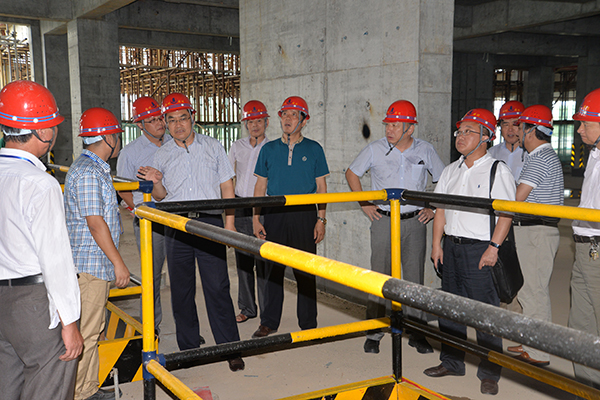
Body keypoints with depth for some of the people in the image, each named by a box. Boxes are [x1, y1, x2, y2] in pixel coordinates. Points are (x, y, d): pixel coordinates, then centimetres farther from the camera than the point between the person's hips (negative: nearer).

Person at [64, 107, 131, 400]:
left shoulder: (96, 168, 16)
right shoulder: (87, 173, -17)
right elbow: (95, 223, -21)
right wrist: (118, 263, -18)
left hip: (98, 264, 11)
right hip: (89, 265, -11)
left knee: (94, 328, 15)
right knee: (85, 332, -4)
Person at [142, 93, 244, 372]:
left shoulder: (212, 147, 7)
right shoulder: (162, 154, 10)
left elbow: (226, 186, 8)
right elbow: (160, 197, 15)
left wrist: (229, 223, 0)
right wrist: (156, 183, -8)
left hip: (210, 223, -2)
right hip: (176, 227, 2)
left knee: (218, 287, -5)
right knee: (181, 289, 7)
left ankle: (229, 348, 3)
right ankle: (188, 346, 20)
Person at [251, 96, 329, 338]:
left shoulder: (314, 149, 5)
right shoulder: (269, 149, 9)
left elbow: (321, 187, 5)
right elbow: (260, 186, 10)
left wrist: (321, 220, -2)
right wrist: (256, 219, 3)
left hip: (304, 215, -1)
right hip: (274, 215, 2)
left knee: (305, 272, 3)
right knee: (272, 270, 6)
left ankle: (308, 324, 14)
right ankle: (269, 322, 17)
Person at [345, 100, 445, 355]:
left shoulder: (425, 150, 2)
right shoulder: (375, 149, -1)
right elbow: (351, 173, 11)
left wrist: (433, 208, 6)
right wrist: (364, 204, 5)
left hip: (415, 221, 1)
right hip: (383, 220, -1)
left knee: (415, 277, 6)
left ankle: (417, 332, 16)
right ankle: (374, 332, 11)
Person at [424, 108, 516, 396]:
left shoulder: (497, 170, -5)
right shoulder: (451, 170, 14)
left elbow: (506, 213, -10)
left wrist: (493, 248, -17)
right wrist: (436, 244, 8)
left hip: (481, 250, -6)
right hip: (451, 246, 6)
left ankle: (489, 374, 11)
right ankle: (452, 362, 28)